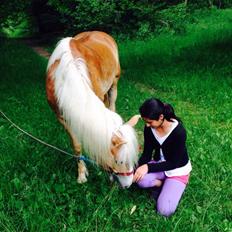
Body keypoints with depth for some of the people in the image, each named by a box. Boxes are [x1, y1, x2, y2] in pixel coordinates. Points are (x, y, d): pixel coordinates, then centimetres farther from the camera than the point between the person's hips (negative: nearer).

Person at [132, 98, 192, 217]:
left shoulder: (178, 131, -31)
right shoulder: (149, 128, -15)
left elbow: (174, 163, -24)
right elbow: (147, 153, -5)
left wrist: (148, 167, -30)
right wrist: (138, 168, -23)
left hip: (178, 170, -4)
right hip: (159, 164, 4)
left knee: (164, 210, -18)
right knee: (140, 179, -30)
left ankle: (174, 185, 9)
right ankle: (165, 183, -1)